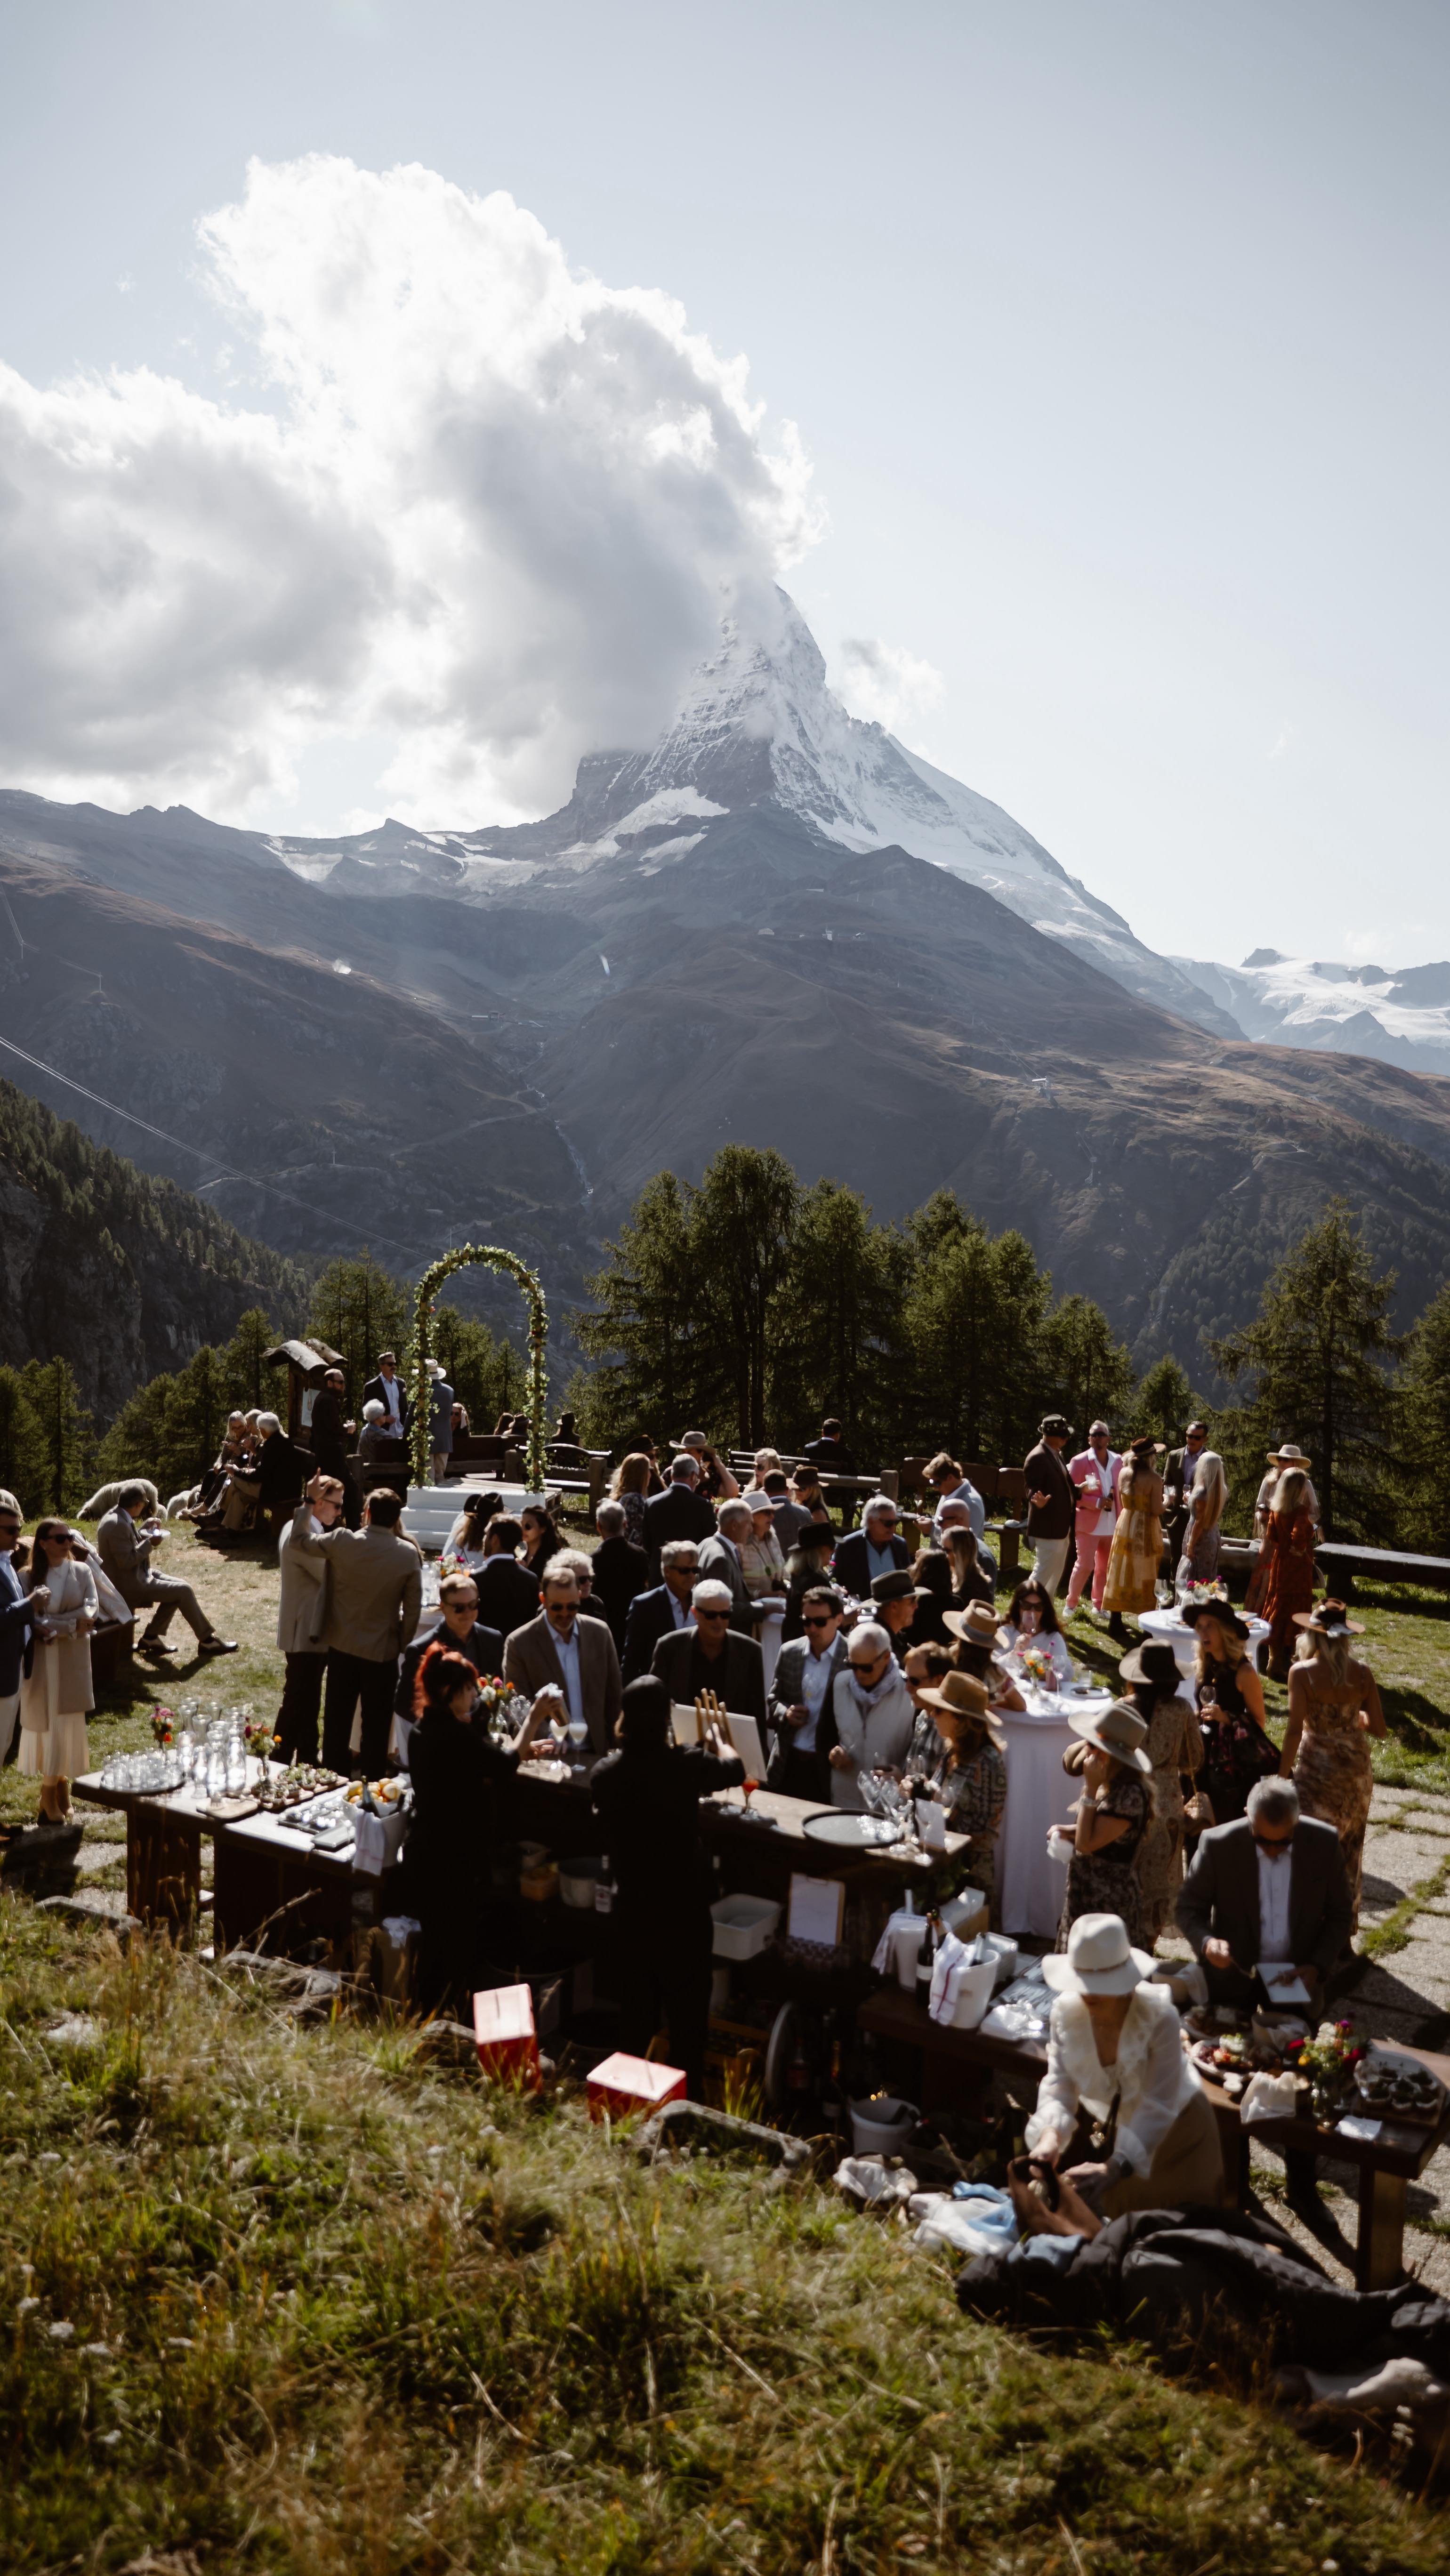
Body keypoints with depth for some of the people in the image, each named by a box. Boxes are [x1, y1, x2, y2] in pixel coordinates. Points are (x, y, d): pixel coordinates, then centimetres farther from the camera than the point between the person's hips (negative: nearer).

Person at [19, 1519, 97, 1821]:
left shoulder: (82, 1572, 1)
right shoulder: (30, 1577, -4)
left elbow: (93, 1610, -7)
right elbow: (32, 1620, -11)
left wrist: (53, 1625, -18)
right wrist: (73, 1623, -21)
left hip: (75, 1658, 2)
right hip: (44, 1660, -1)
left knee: (70, 1720, 4)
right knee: (48, 1720, 1)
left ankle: (62, 1780, 13)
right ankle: (52, 1789, 6)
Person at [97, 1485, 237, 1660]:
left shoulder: (119, 1517, 6)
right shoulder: (118, 1525, -25)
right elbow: (126, 1561, -27)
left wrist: (146, 1531, 7)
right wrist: (149, 1543, -19)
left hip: (137, 1575, 11)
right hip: (129, 1585, -11)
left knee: (178, 1586, 11)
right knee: (183, 1591, -10)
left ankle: (151, 1637, 12)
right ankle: (208, 1641, 0)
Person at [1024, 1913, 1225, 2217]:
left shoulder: (1159, 2016, -34)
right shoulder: (1066, 2011, -22)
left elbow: (1158, 2107, -35)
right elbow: (1059, 2085, -20)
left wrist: (1115, 2167, -46)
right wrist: (1050, 2136, -40)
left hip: (1172, 2127, -3)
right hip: (1108, 2123, 3)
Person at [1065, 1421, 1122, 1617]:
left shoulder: (1117, 1461, 4)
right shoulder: (1079, 1461, -8)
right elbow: (1073, 1493, -10)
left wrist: (1121, 1519, 1)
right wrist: (1097, 1503, -19)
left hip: (1112, 1525, 4)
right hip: (1089, 1524, -4)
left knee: (1105, 1567, 12)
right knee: (1085, 1565, -6)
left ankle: (1099, 1605, 24)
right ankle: (1071, 1604, 10)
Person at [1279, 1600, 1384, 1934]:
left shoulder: (1302, 1672, -15)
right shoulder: (1363, 1674, -6)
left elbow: (1295, 1730, -17)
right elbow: (1378, 1728, -3)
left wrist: (1283, 1775, -8)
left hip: (1316, 1769, -4)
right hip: (1356, 1769, 4)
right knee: (1349, 1850, 17)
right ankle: (1345, 1926, 29)